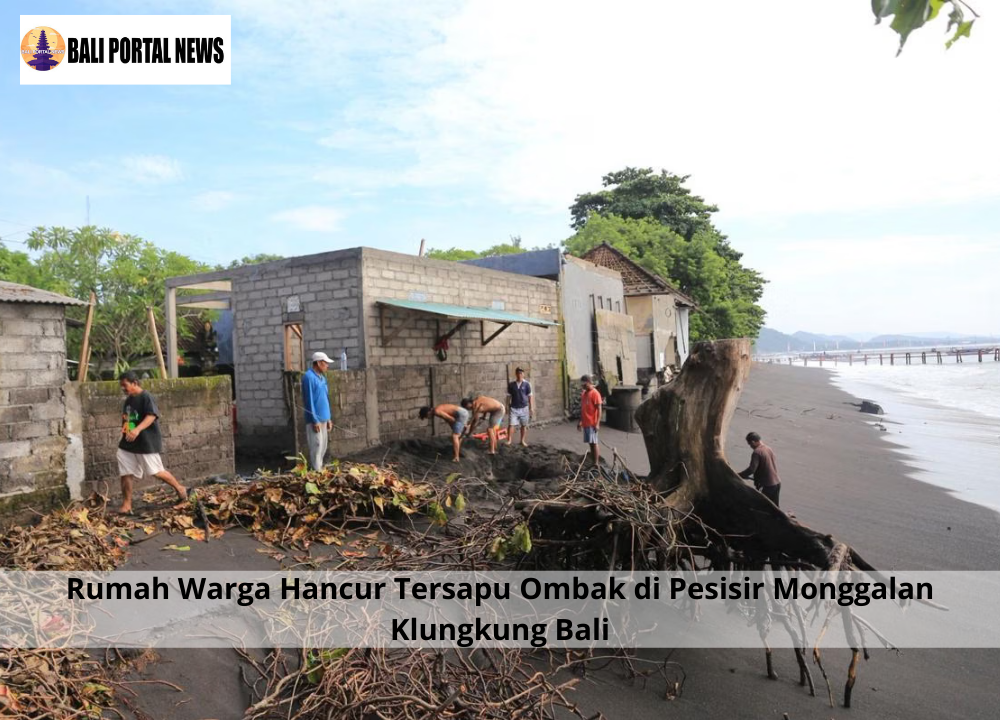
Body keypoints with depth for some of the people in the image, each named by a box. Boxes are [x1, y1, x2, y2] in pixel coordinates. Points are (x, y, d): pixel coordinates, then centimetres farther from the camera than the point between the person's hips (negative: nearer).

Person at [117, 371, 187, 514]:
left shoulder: (146, 397, -13)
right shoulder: (128, 400, 13)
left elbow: (152, 415, -26)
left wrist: (137, 430, -38)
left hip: (147, 442, -8)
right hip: (128, 444, 8)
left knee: (156, 472, -1)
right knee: (126, 474, 4)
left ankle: (180, 488, 19)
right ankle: (126, 505, 12)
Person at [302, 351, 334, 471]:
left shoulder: (322, 377, 14)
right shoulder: (308, 377, -13)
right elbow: (309, 400, -16)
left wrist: (329, 418, 16)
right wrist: (314, 420, -18)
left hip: (323, 418, 9)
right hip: (315, 419, -9)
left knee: (323, 446, 12)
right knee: (316, 446, -7)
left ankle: (320, 470, 20)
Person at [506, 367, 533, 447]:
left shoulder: (526, 384, -3)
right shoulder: (511, 384, 0)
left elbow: (530, 396, 0)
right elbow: (509, 396, 6)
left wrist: (531, 408, -2)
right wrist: (507, 406, 4)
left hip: (524, 408, 0)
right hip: (514, 408, 0)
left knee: (524, 425, 8)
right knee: (511, 424, -8)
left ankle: (522, 440, 21)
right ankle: (509, 440, 3)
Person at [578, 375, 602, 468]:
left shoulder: (595, 393, -11)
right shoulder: (584, 393, 13)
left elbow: (599, 410, -14)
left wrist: (597, 423, -18)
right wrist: (580, 421, 18)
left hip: (592, 423, -8)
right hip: (585, 423, 8)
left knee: (594, 443, -5)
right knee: (590, 443, 11)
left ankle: (596, 464, -1)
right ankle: (593, 462, 17)